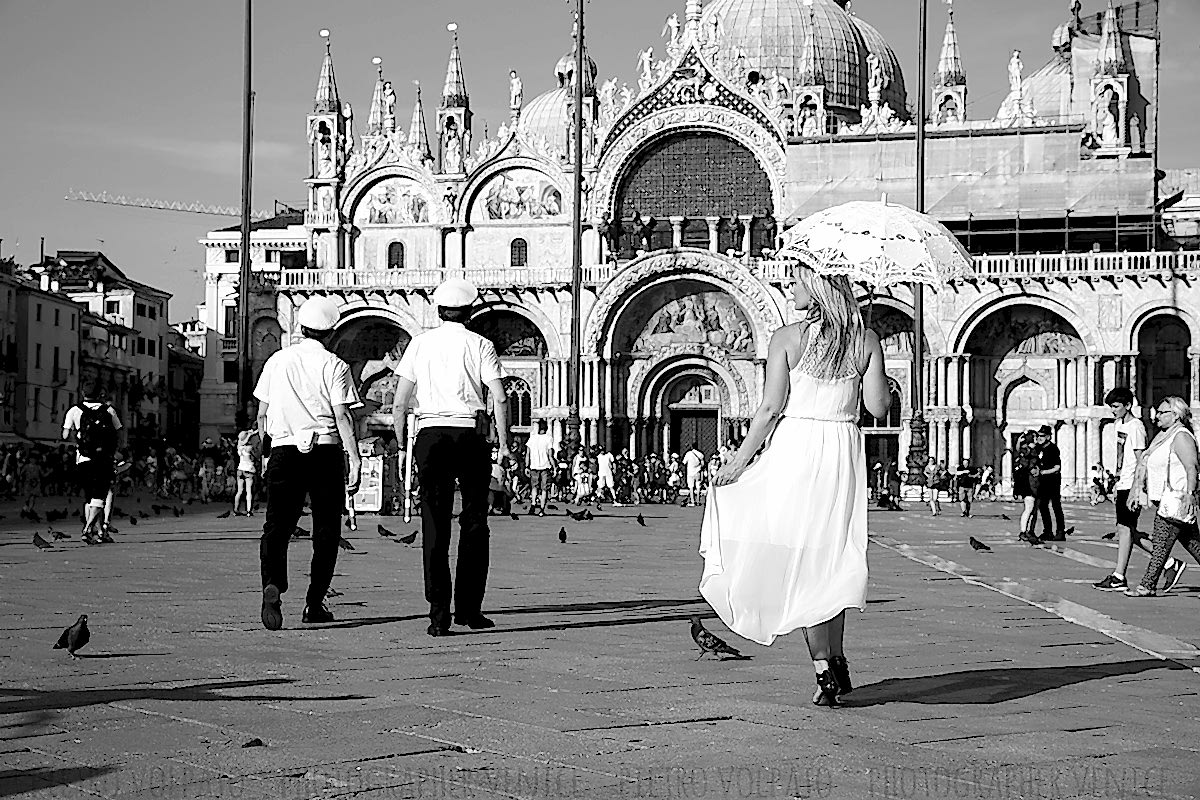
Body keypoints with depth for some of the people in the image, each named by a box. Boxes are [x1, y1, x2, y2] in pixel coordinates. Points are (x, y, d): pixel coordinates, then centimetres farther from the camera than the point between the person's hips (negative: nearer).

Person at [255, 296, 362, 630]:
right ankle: (314, 603, 10)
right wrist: (355, 460, -11)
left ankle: (273, 584, -29)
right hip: (325, 450, -2)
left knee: (277, 525, -3)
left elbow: (262, 414, 16)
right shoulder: (334, 366, -1)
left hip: (284, 449, 2)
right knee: (326, 529, 9)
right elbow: (342, 417, -9)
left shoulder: (276, 361, 11)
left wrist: (265, 437, 33)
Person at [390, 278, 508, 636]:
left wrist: (402, 445, 14)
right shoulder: (480, 345, 4)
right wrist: (503, 444, -3)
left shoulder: (420, 343, 9)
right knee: (474, 524, 10)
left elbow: (398, 404, 6)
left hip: (430, 435, 1)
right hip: (471, 433, -1)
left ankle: (439, 613, -5)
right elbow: (499, 398, -7)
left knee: (435, 526, 1)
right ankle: (468, 608, 11)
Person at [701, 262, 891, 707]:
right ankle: (836, 661, 19)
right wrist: (884, 387, 22)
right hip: (844, 452, 4)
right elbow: (878, 408, -1)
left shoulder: (787, 338, -7)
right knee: (832, 559, 17)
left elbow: (771, 408, -9)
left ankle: (824, 671, -1)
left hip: (795, 448, -4)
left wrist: (739, 460, -1)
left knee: (800, 563, 2)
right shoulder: (865, 340, 2)